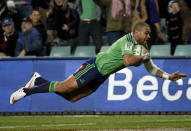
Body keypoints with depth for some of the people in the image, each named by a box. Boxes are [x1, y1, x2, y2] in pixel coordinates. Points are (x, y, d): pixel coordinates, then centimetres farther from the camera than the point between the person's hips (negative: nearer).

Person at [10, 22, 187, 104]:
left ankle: (38, 80, 20)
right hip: (95, 66, -8)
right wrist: (142, 56, -19)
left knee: (71, 97, 5)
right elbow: (128, 61, -35)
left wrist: (168, 76, 6)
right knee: (64, 87, -13)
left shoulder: (143, 47, 9)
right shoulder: (128, 40, -19)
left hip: (100, 77, 8)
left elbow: (151, 68, 17)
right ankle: (27, 91, -1)